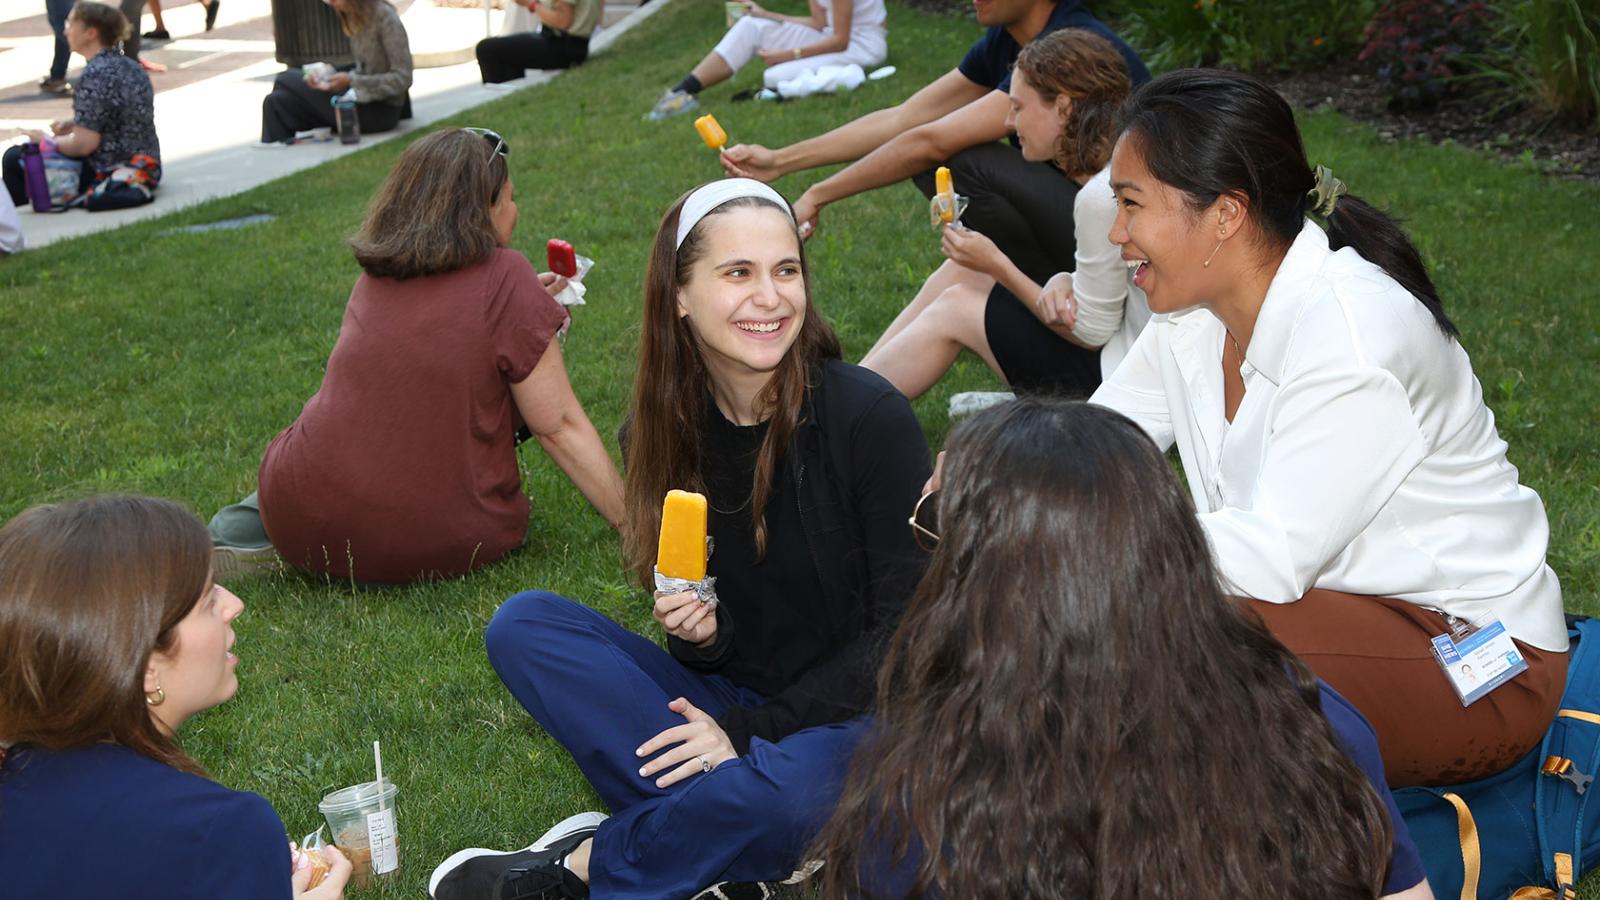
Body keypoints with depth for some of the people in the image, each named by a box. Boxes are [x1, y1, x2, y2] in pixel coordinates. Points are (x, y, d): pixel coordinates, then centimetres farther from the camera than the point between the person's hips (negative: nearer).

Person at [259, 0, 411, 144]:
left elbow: (402, 79, -18)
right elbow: (363, 74, 13)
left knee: (286, 80, -6)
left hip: (380, 111, -8)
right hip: (361, 97, 8)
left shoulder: (385, 18, -16)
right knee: (277, 100, -1)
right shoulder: (358, 18, 9)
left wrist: (351, 81, -21)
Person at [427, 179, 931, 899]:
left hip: (859, 714, -5)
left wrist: (750, 729, -16)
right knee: (523, 624, -12)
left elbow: (909, 629, -13)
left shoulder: (870, 417, -14)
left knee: (784, 786, -39)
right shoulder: (663, 432, 0)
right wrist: (697, 634, -16)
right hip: (735, 702, 5)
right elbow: (709, 648, 9)